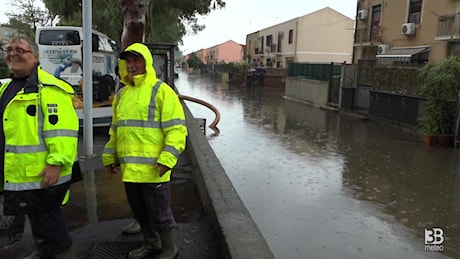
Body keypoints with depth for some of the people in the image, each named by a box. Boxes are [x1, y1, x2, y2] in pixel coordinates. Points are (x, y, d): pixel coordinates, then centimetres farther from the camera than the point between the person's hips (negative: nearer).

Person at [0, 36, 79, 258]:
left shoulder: (47, 88, -15)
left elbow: (62, 129, -23)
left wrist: (56, 163, -27)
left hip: (43, 173, -9)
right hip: (19, 174, 10)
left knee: (45, 217, 1)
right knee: (36, 215, 22)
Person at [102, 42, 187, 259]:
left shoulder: (161, 91, -8)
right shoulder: (122, 94, 14)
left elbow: (176, 128, -14)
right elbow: (115, 129, 22)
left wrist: (167, 158, -22)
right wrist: (110, 156, 18)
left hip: (152, 168, -7)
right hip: (129, 168, 7)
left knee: (159, 212, 5)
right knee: (140, 211, 20)